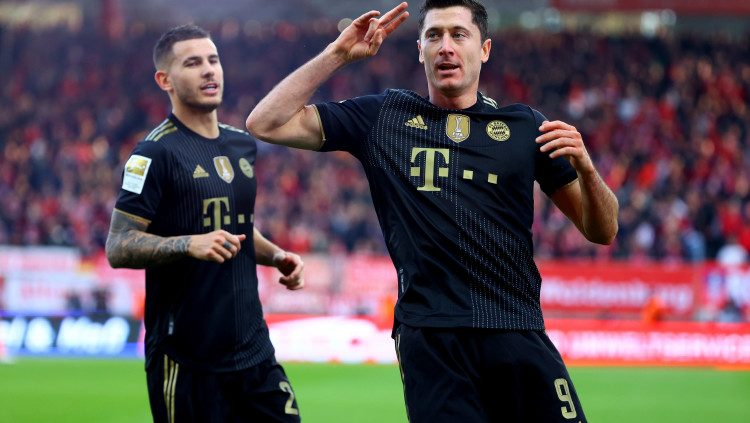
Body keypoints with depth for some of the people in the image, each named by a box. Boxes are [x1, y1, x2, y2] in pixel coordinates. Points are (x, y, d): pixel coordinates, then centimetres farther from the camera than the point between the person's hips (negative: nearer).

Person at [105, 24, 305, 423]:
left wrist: (276, 256, 10)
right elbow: (118, 247, -13)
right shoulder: (155, 153, -9)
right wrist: (191, 244, -26)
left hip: (252, 347, 7)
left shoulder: (243, 144, 14)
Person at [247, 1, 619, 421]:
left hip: (517, 337, 1)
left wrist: (584, 167, -8)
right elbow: (266, 123, 10)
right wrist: (338, 54, 7)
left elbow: (603, 232, 12)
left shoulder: (525, 126, 13)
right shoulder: (383, 116, 14)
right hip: (428, 337, -1)